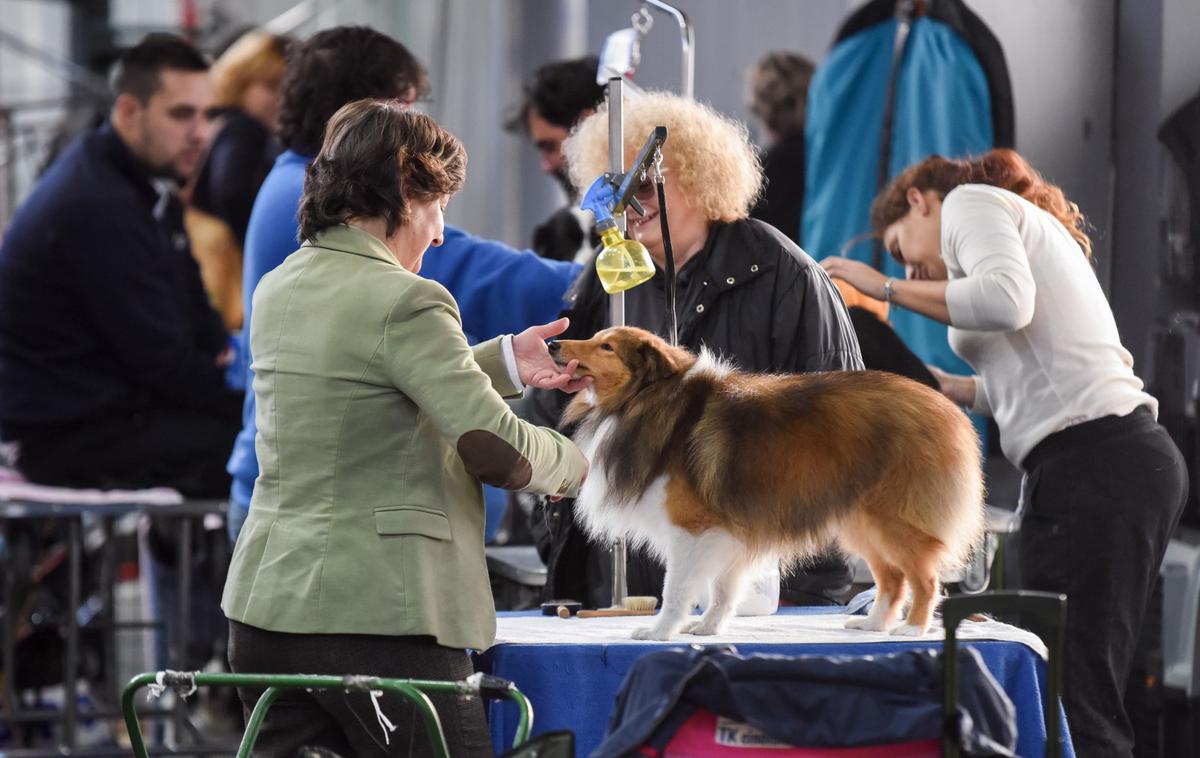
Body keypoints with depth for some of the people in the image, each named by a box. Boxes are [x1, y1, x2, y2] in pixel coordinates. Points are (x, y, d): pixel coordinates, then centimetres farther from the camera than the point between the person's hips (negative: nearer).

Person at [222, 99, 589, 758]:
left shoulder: (278, 290, 12)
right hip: (379, 616, -8)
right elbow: (494, 446, -14)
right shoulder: (405, 302, -13)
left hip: (266, 605, 8)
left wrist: (506, 361, 23)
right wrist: (577, 464, 5)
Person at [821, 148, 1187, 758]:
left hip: (1093, 464, -10)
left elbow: (1006, 300, -16)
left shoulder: (972, 200, 5)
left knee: (1072, 705, -14)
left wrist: (886, 287, -6)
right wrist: (935, 383, 33)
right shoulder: (1027, 226, 31)